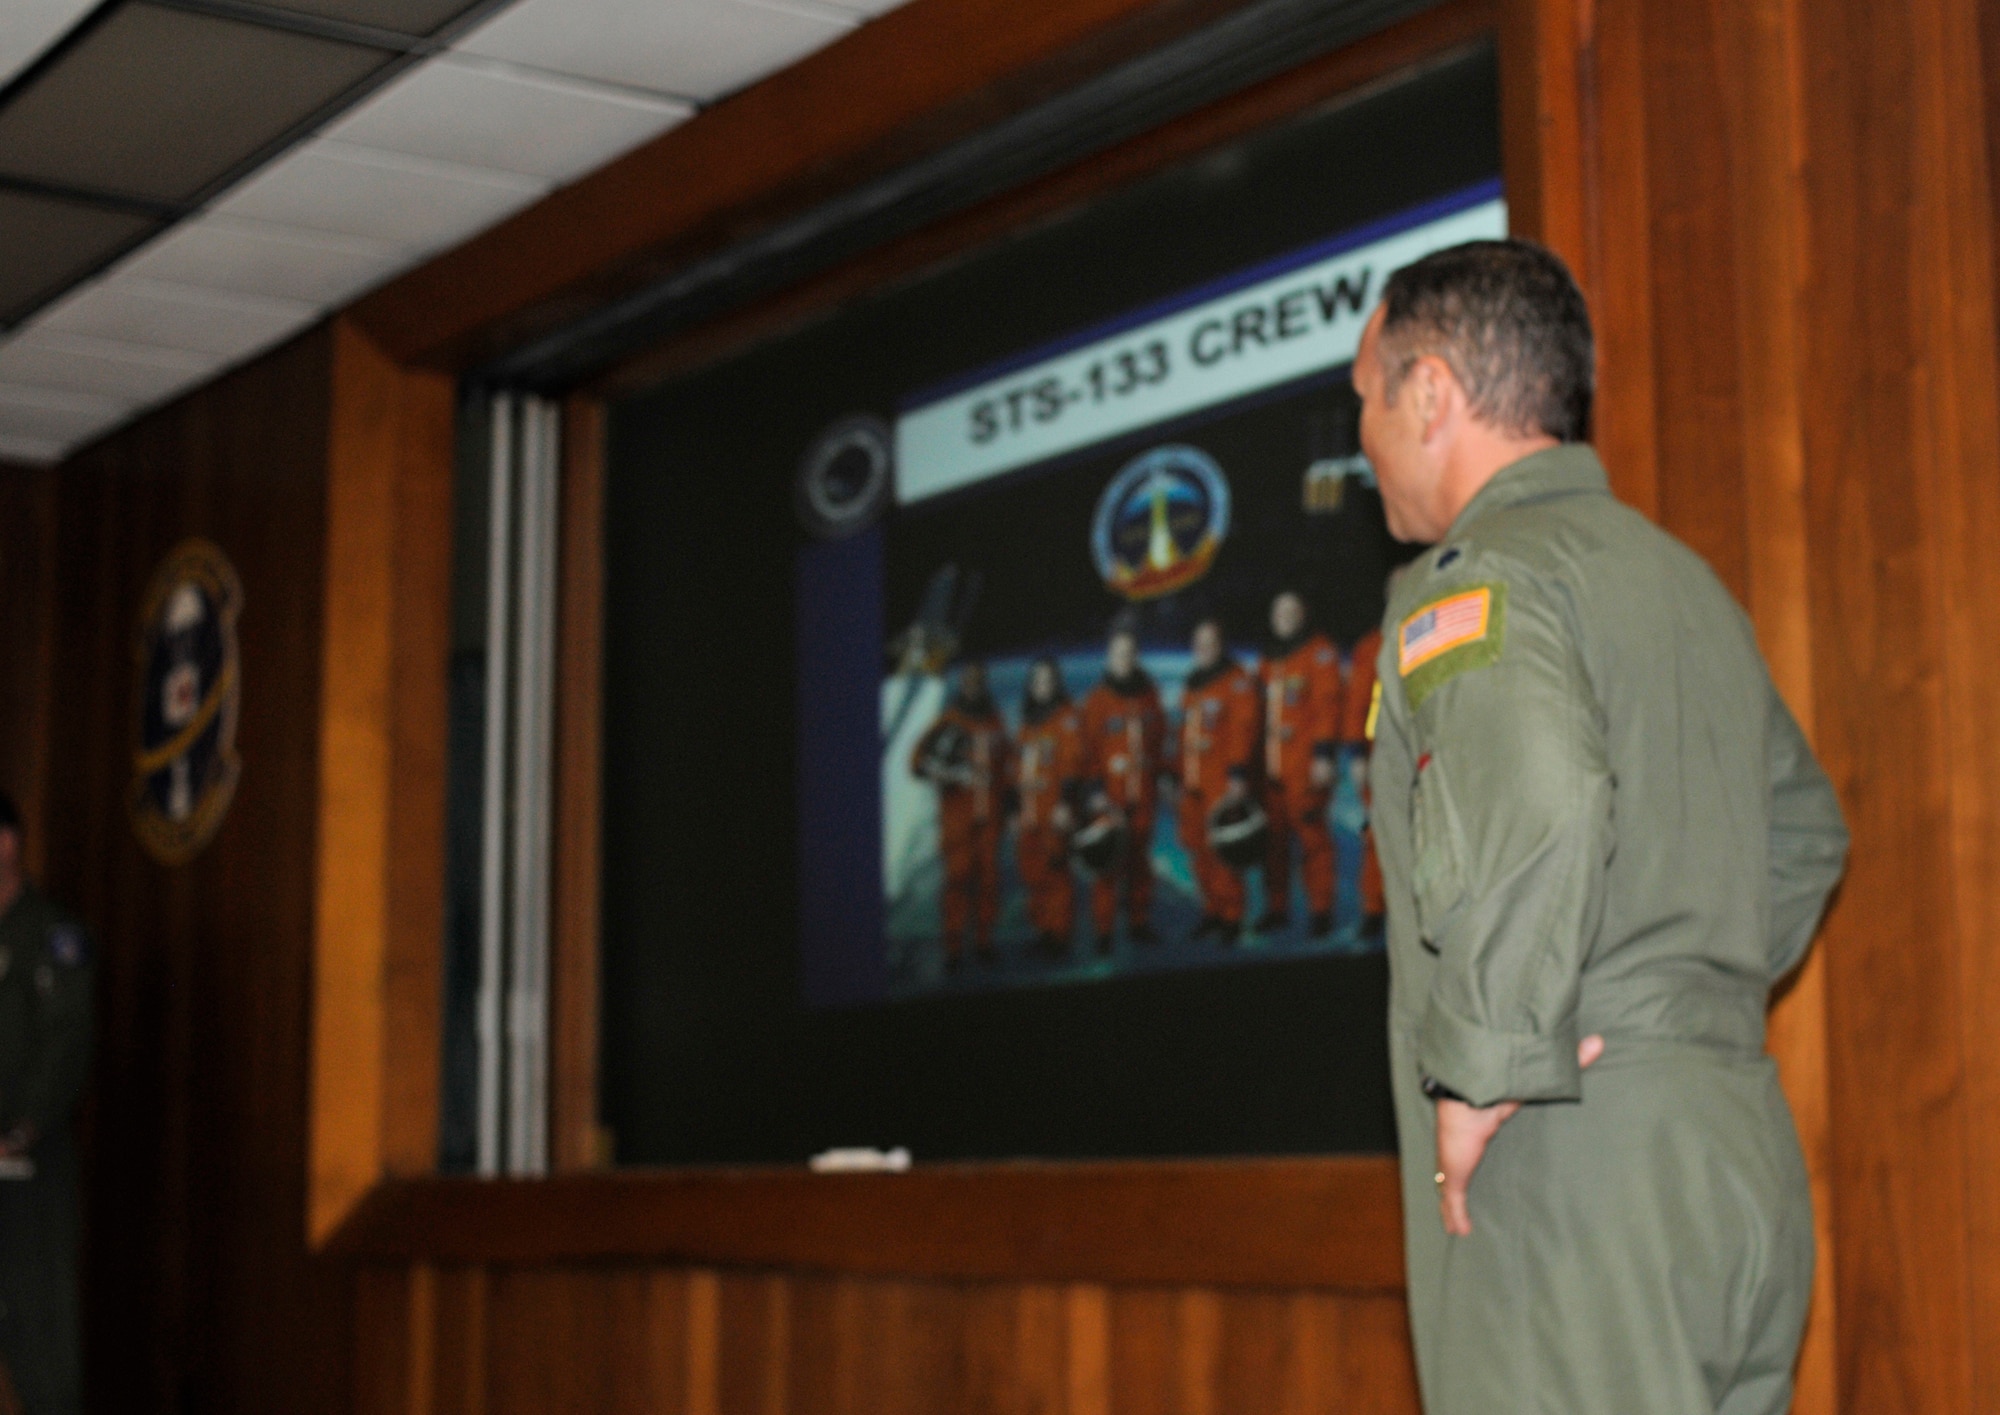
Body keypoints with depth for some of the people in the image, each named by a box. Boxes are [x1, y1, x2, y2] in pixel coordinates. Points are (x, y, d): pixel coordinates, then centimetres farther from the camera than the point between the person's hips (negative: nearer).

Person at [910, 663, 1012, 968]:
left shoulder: (994, 722, 13)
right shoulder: (948, 723, -3)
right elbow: (919, 761, -7)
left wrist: (1005, 802, 17)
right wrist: (955, 774, -17)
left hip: (988, 814, 4)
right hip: (957, 813, -4)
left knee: (988, 873, 1)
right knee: (958, 875, -6)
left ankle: (983, 939, 9)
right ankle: (954, 945, -2)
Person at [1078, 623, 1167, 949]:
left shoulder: (1149, 694, 11)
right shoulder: (1097, 699, -1)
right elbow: (1090, 747, -3)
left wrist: (1162, 777, 15)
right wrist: (1096, 788, -9)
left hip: (1143, 791, 4)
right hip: (1111, 793, -4)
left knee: (1140, 858, 8)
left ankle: (1139, 922, 17)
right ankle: (1103, 930, -2)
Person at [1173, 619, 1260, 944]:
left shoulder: (1236, 682, -4)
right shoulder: (1191, 686, 21)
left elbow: (1242, 729, -12)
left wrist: (1238, 775, -18)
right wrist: (1181, 777, 20)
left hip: (1223, 782, -8)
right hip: (1194, 781, 8)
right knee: (1196, 844, 7)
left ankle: (1231, 916, -4)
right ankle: (1213, 911, 18)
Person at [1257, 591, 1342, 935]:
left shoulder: (1319, 652, -1)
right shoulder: (1269, 660, 21)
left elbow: (1328, 703, -8)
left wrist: (1324, 754, -15)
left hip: (1305, 763, -7)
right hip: (1272, 764, 7)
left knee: (1311, 834, -9)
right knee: (1274, 835, 7)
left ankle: (1321, 910, -5)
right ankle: (1276, 909, 15)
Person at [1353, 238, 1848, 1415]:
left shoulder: (1478, 581, -9)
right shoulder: (1684, 579, 20)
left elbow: (1535, 803, -30)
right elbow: (1804, 831, 31)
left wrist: (1481, 1070, -21)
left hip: (1577, 1155, -9)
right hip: (1740, 1137, 9)